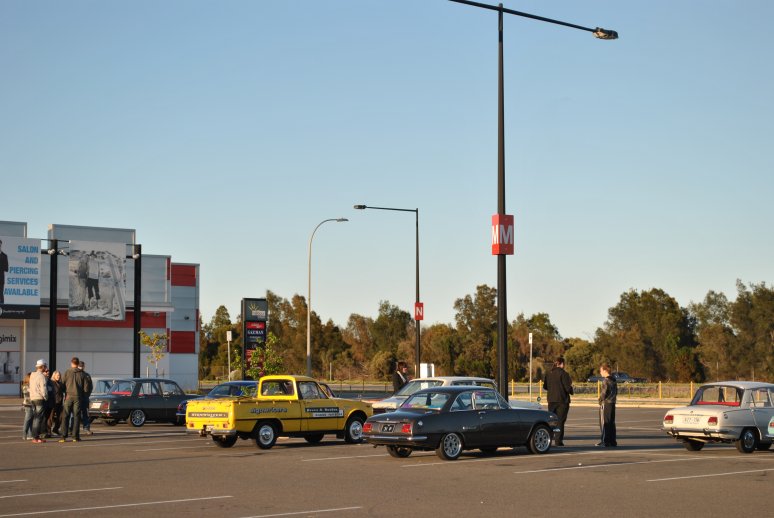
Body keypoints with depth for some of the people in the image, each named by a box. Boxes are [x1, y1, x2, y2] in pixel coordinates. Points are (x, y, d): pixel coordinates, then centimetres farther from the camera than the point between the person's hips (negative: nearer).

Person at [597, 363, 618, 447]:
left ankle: (605, 441, -5)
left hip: (605, 403, -8)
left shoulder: (605, 380, -14)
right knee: (611, 423, 11)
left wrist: (600, 399, -3)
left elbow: (604, 392, -18)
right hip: (612, 403, 8)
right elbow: (616, 392, 18)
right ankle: (612, 441, 14)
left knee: (604, 422, -4)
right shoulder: (613, 380, 12)